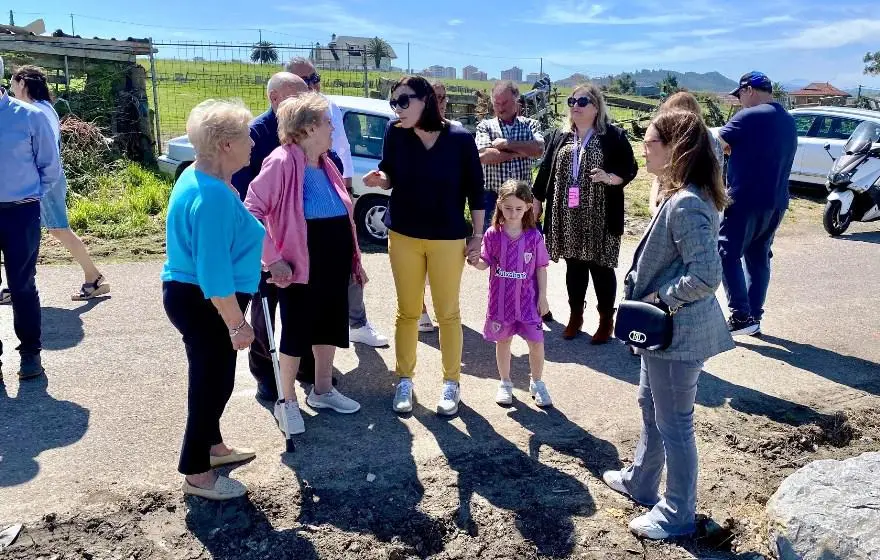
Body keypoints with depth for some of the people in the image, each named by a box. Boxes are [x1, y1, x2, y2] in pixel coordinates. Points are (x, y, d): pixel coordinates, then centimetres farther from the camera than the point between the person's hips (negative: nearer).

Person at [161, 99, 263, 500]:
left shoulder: (199, 178, 6)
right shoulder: (213, 196, -27)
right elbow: (214, 272, -29)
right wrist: (237, 324, -23)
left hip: (193, 296, 10)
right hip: (204, 304, -10)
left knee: (211, 377, 23)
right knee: (213, 381, 4)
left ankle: (211, 445, 41)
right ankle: (196, 474, 20)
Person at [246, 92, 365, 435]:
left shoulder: (326, 164, 11)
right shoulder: (281, 162, -15)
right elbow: (252, 211, -19)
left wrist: (354, 259, 15)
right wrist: (273, 259, -21)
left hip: (334, 261, 8)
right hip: (302, 263, -8)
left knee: (330, 324, 16)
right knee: (296, 330, 4)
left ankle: (322, 390, 34)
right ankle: (287, 401, 21)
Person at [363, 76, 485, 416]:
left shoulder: (460, 139, -12)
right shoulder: (395, 133, -6)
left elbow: (475, 189, -4)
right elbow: (391, 178, 6)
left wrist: (478, 236, -3)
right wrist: (379, 179, -17)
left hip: (448, 239, -2)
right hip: (403, 237, 2)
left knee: (448, 313, 10)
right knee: (407, 312, 12)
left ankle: (451, 382, 26)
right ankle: (405, 380, 28)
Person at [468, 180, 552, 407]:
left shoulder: (534, 236, -5)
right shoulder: (492, 234, -5)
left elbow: (541, 267, 0)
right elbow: (486, 263, 0)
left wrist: (542, 296, -1)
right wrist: (476, 262, -22)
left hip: (527, 299, -1)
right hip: (500, 299, 1)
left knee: (536, 342, -1)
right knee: (502, 341, 14)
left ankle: (537, 383, 22)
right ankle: (505, 383, 32)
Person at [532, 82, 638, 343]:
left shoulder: (613, 136, -3)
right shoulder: (560, 136, 9)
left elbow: (630, 169, -4)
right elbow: (546, 170, 11)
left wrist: (610, 178, -22)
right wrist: (537, 201, 10)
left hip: (600, 217, -4)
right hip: (568, 216, 4)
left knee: (601, 267, 5)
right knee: (574, 266, 13)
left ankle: (606, 320, 19)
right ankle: (575, 315, 27)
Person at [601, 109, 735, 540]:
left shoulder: (686, 204, -25)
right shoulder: (682, 196, 7)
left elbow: (706, 275, -30)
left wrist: (659, 300, -18)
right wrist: (645, 292, 9)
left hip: (678, 333, -10)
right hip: (665, 327, 11)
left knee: (673, 424, 6)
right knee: (650, 405, 24)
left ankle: (677, 514, 26)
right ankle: (640, 482, 44)